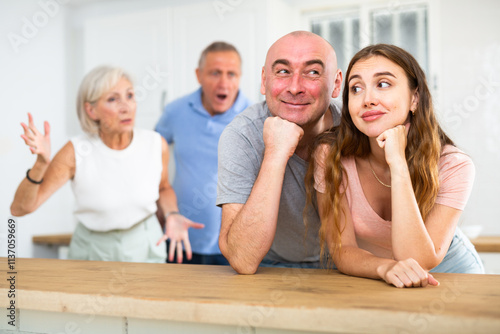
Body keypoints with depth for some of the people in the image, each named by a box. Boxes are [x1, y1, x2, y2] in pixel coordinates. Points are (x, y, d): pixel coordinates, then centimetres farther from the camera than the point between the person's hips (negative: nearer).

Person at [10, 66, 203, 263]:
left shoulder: (156, 145, -15)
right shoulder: (76, 152, -21)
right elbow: (19, 208, -20)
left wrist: (172, 215, -12)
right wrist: (40, 164, -35)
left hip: (146, 248, 2)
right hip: (93, 252, -1)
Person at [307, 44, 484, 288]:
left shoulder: (454, 167, -21)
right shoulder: (331, 156, -18)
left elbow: (419, 262, -30)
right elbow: (342, 250, -17)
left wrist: (398, 164, -35)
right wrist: (386, 268, -39)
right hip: (365, 275, 1)